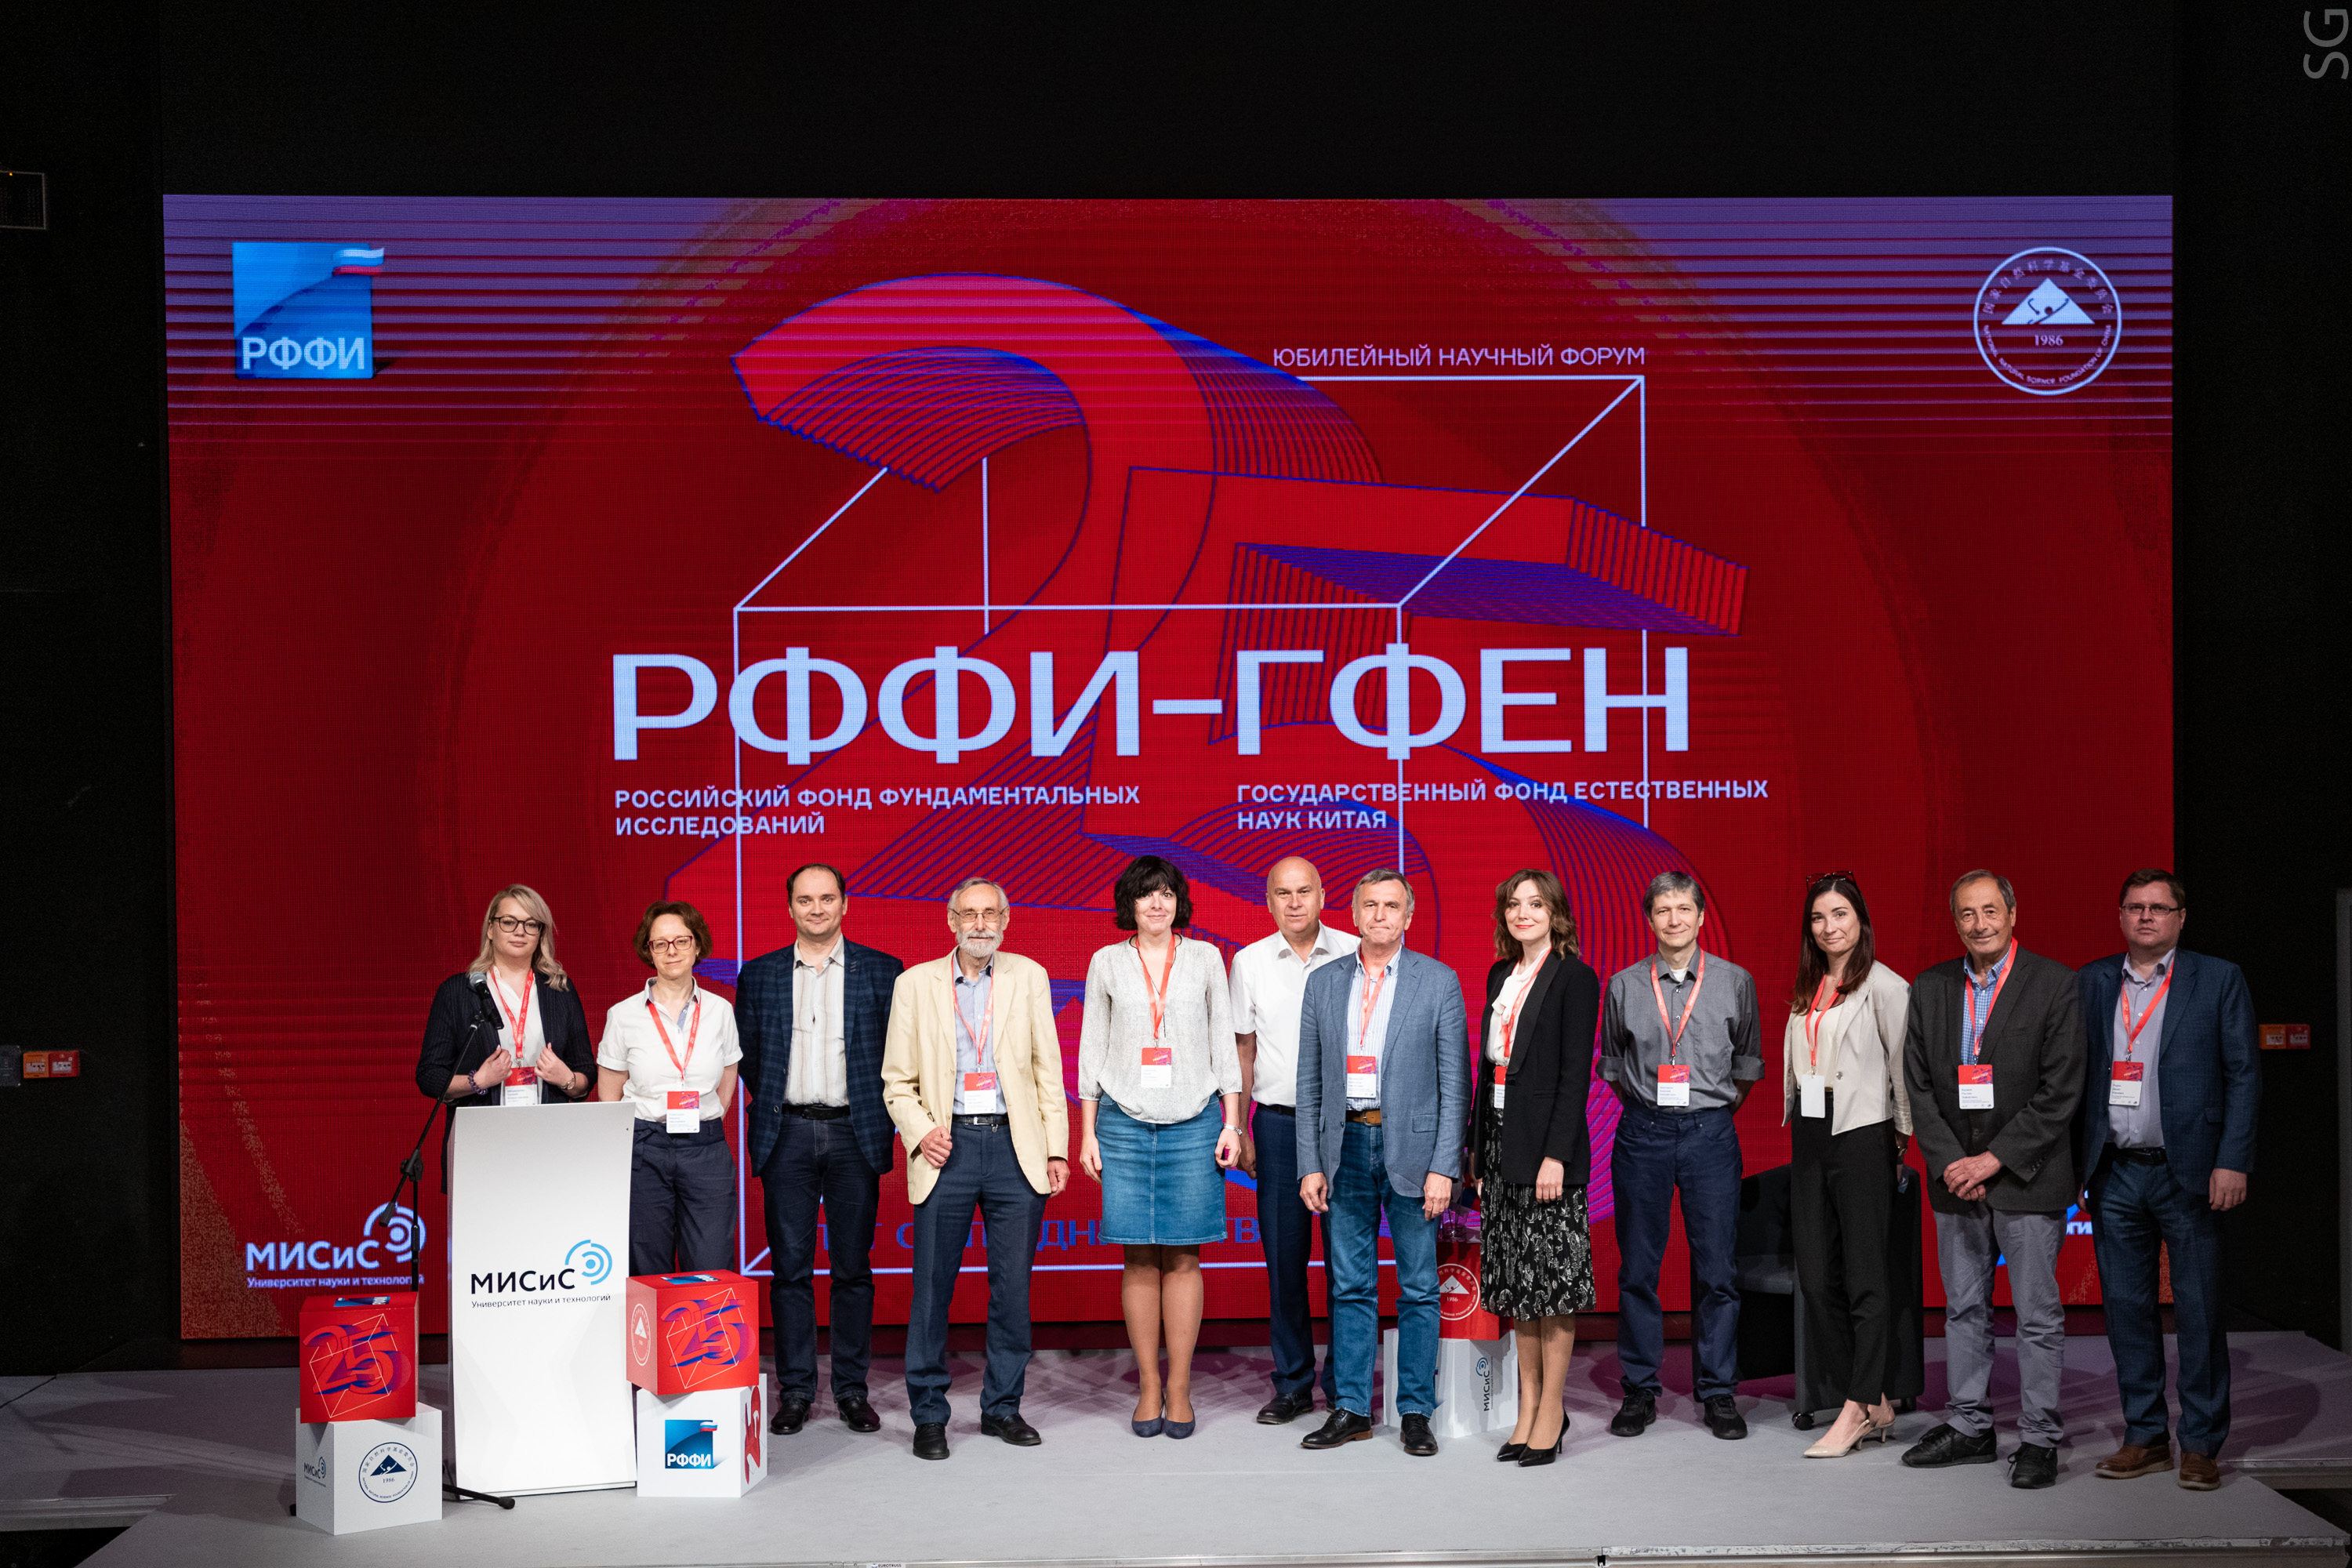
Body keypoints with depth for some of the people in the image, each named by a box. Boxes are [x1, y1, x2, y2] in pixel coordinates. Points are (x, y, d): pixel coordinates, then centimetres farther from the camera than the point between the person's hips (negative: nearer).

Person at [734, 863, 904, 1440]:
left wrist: (879, 1116, -1)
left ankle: (852, 1388, 13)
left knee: (853, 1267, 4)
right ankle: (794, 1389, 12)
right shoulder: (759, 975, 8)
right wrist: (770, 1103, 5)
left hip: (854, 1134, -1)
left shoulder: (881, 971, 4)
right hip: (787, 1135, 1)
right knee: (789, 1267, 3)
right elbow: (745, 1056, 13)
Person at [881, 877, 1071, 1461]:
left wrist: (1057, 1148, 3)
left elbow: (1048, 1069, 8)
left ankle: (1002, 1407, 20)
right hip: (948, 1147, -1)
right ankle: (929, 1415, 13)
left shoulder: (1029, 977, 8)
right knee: (932, 1286, 1)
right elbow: (897, 1081, 7)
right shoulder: (915, 984, 5)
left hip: (1015, 1146, 1)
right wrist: (920, 1132, -10)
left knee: (1013, 1287, 6)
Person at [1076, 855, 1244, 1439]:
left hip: (1193, 1121, 0)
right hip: (1125, 1121, 0)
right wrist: (1087, 1132, 4)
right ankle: (1148, 1387, 11)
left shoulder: (1205, 959, 8)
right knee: (1139, 1258, 1)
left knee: (1183, 1257, 0)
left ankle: (1179, 1389, 8)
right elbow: (1091, 1048, 9)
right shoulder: (1107, 963, 7)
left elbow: (1224, 1043, 9)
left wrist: (1232, 1123, 3)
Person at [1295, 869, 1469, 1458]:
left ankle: (1415, 1411, 14)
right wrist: (1310, 1164, 2)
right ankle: (1352, 1409, 16)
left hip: (1411, 1148, -2)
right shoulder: (1324, 983, 8)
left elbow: (1455, 1083, -3)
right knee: (1349, 1286, 8)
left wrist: (1443, 1167, -10)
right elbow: (1309, 1082, 9)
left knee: (1418, 1288, 4)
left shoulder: (1440, 982, -1)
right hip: (1345, 1147, 3)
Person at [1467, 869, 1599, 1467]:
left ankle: (1552, 1409, 6)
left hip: (1545, 1142, -7)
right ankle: (1528, 1406, 17)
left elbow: (1576, 1071, -13)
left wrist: (1556, 1154, -19)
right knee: (1515, 1277, 10)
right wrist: (1475, 1143, 12)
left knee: (1552, 1273, -2)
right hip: (1500, 1139, 7)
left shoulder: (1575, 977, -7)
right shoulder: (1501, 974, 14)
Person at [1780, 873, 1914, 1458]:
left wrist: (1903, 1138, -5)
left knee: (1867, 1277, -1)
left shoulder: (1883, 986, -6)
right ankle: (1875, 1404, 15)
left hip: (1862, 1133, -8)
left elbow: (1904, 1065, -6)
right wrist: (1796, 1123, 13)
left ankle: (1856, 1410, 4)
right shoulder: (1807, 990, 15)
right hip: (1810, 1134, 8)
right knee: (1816, 1277, 6)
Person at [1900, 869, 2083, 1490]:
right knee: (1964, 1307, 12)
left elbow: (2061, 1091, -11)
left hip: (2027, 1177, -4)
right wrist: (1950, 1163, -6)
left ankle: (2039, 1438, 12)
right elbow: (1917, 1084, 6)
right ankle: (1970, 1427, 23)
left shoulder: (2054, 984, -7)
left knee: (2038, 1314, 2)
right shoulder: (1930, 989, 6)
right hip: (1955, 1176, 4)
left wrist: (1996, 1158, -14)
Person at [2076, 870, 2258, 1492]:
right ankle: (2144, 1436, 19)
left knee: (2198, 1310, 2)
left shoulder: (2219, 980, 2)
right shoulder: (2091, 983, 10)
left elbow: (2243, 1075, -1)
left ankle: (2200, 1444, 12)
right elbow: (2073, 1072, 9)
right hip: (2115, 1172, 3)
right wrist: (2070, 1159, 1)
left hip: (2188, 1171, -3)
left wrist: (2232, 1161, -10)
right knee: (2126, 1306, 8)